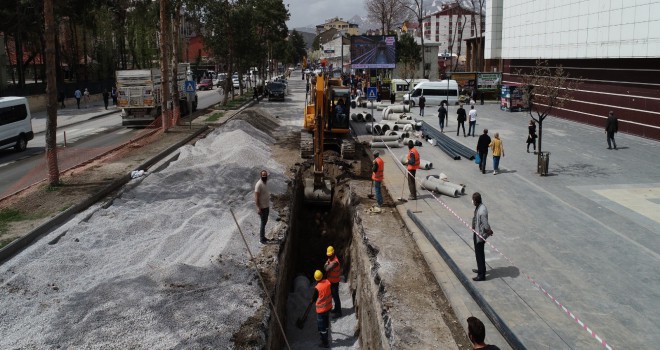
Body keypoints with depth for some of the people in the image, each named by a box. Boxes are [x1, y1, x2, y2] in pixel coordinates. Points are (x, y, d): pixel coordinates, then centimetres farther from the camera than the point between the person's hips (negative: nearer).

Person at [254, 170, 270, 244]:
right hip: (262, 207, -9)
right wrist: (258, 208, -24)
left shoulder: (266, 182, 5)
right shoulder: (259, 184, -22)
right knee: (263, 223, -1)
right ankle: (261, 239, 11)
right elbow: (256, 197, -22)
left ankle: (263, 236, 31)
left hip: (266, 206, 9)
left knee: (265, 221, 18)